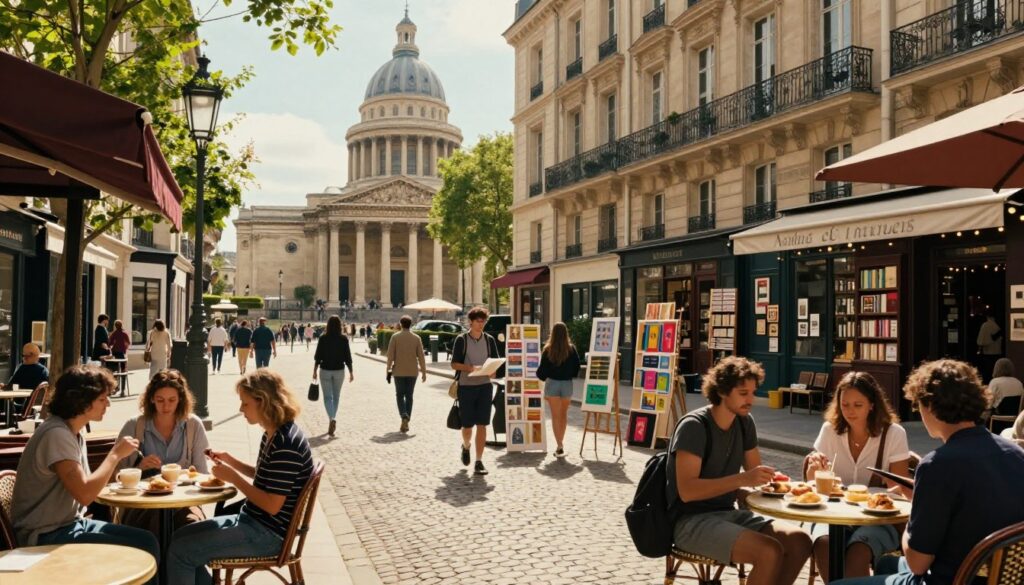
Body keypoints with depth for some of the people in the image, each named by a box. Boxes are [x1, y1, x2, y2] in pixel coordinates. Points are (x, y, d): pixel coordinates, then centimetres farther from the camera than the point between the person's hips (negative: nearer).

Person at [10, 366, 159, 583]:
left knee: (147, 540, 0)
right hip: (47, 536, -9)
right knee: (140, 551, -17)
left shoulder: (74, 433, 11)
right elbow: (85, 494, -26)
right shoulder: (56, 435, -20)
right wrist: (115, 454, -16)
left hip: (70, 523, 9)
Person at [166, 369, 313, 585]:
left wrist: (233, 477, -18)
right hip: (252, 520, 10)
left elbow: (272, 505, -25)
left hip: (266, 534, -10)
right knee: (181, 537, 14)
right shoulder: (272, 434, 6)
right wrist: (231, 461, 8)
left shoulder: (286, 444, -25)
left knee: (180, 552, -10)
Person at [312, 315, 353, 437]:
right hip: (339, 371, 1)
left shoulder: (323, 338, -8)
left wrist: (314, 371, 5)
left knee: (328, 396, 3)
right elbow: (348, 357, -4)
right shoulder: (344, 339, -6)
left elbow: (317, 356, -5)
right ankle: (332, 421, 21)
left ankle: (332, 419, -18)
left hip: (325, 371, -1)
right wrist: (351, 372, 4)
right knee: (336, 396, 15)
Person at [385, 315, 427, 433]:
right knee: (409, 395, 10)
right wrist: (423, 371, 4)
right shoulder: (416, 338, 0)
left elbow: (390, 355, -6)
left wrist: (388, 369, 1)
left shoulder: (395, 337, -5)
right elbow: (421, 356, -2)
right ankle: (406, 423, 10)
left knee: (400, 395, 9)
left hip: (399, 371, -2)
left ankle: (404, 416, -16)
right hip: (412, 371, 2)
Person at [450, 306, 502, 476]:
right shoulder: (461, 339, -3)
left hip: (485, 386, 2)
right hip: (466, 386, -2)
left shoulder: (489, 340, 6)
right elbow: (454, 364, -5)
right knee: (467, 425, 6)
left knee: (482, 424, -2)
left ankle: (479, 462, 4)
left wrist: (493, 371, -12)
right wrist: (471, 368, -21)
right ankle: (466, 446, 39)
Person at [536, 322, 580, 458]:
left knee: (555, 416, 4)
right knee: (564, 414, 18)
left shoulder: (548, 350, -8)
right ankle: (560, 445, 25)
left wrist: (541, 375, 17)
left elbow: (542, 370, -5)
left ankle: (559, 447, -3)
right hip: (567, 384, 1)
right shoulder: (571, 349, -6)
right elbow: (577, 368, -3)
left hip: (552, 383, -1)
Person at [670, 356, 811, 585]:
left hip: (727, 513, 8)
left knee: (800, 542, -10)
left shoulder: (745, 422, 6)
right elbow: (687, 491, -25)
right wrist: (742, 480, -32)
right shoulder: (694, 426, -17)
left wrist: (770, 480, -8)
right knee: (770, 552, -26)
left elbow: (755, 470, 16)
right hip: (692, 521, -7)